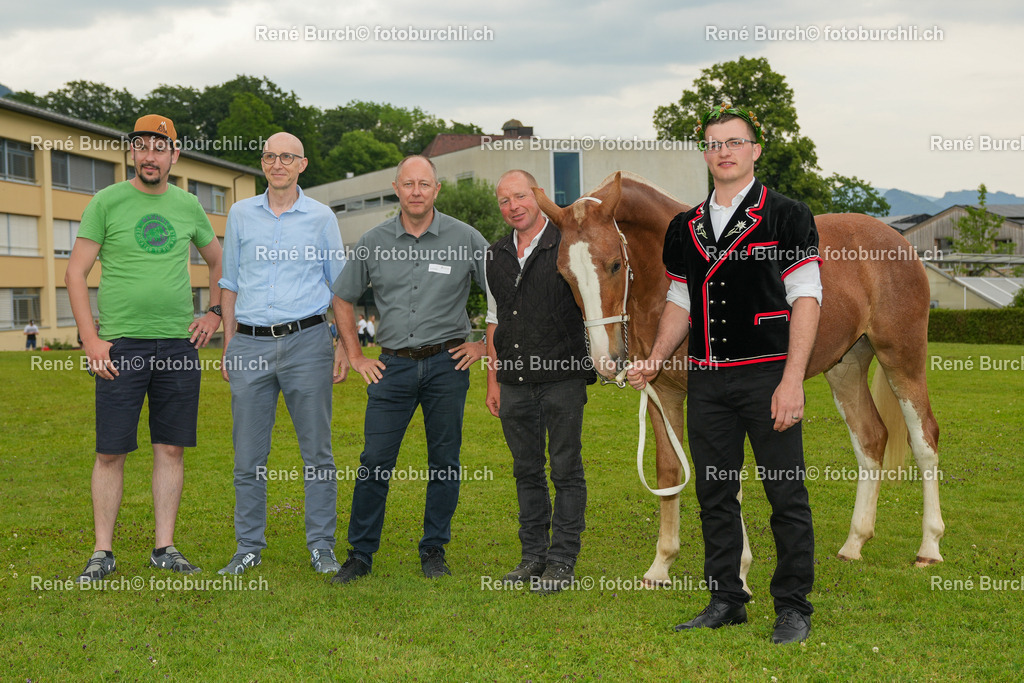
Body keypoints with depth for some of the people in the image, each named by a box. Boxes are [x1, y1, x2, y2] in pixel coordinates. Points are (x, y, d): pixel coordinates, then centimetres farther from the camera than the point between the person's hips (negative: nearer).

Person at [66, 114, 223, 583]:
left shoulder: (188, 207, 10)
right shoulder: (107, 202, 0)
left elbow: (219, 262, 25)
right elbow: (76, 272, -1)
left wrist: (215, 313, 12)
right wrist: (91, 339, -9)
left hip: (178, 344, 3)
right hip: (120, 345, -3)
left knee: (171, 448, 5)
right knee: (111, 452, -1)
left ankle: (164, 548, 14)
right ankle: (103, 552, 9)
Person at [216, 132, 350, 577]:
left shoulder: (320, 216, 6)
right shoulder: (241, 214, 11)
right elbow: (230, 284, 16)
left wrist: (344, 346, 1)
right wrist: (228, 347, 11)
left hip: (306, 340, -2)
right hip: (251, 344, 2)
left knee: (316, 451, 1)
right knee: (248, 453, 4)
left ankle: (322, 546, 9)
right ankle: (248, 547, 13)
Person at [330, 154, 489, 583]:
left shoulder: (466, 239, -1)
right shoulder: (373, 242, 3)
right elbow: (343, 299, 14)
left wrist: (485, 345, 1)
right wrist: (355, 356, 9)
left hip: (447, 363, -1)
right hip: (393, 365, 1)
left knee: (444, 461, 5)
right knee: (374, 462, -1)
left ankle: (434, 551, 19)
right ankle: (360, 553, 9)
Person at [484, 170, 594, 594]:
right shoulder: (496, 256, 11)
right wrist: (493, 380, 13)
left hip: (561, 378, -5)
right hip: (514, 383, 5)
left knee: (566, 471, 1)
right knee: (526, 471, 11)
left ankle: (562, 561, 7)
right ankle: (534, 555, 21)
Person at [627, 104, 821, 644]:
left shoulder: (787, 216, -1)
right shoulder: (684, 229, 13)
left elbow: (805, 299, -7)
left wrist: (792, 379, -15)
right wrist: (654, 362, 5)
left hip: (768, 375, -5)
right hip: (706, 381, 5)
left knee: (786, 494, -2)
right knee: (715, 494, 9)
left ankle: (793, 607, 8)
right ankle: (725, 601, 20)